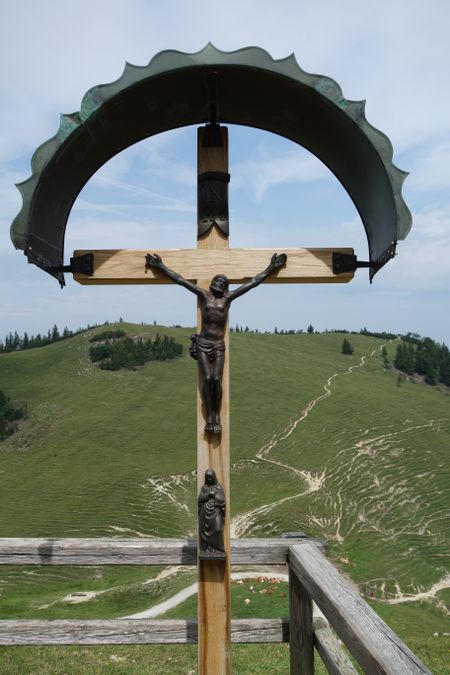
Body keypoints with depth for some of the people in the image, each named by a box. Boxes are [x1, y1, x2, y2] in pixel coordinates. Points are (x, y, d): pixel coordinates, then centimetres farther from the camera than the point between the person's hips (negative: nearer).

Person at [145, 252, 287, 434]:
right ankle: (209, 416, -5)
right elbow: (180, 280, 8)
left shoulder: (228, 297, 7)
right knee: (207, 379, -12)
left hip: (219, 345, 0)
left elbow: (253, 282, 8)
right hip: (202, 343, 0)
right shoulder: (204, 295, 7)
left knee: (217, 379, -12)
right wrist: (161, 267, 9)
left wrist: (270, 269, 9)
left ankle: (217, 415, -1)